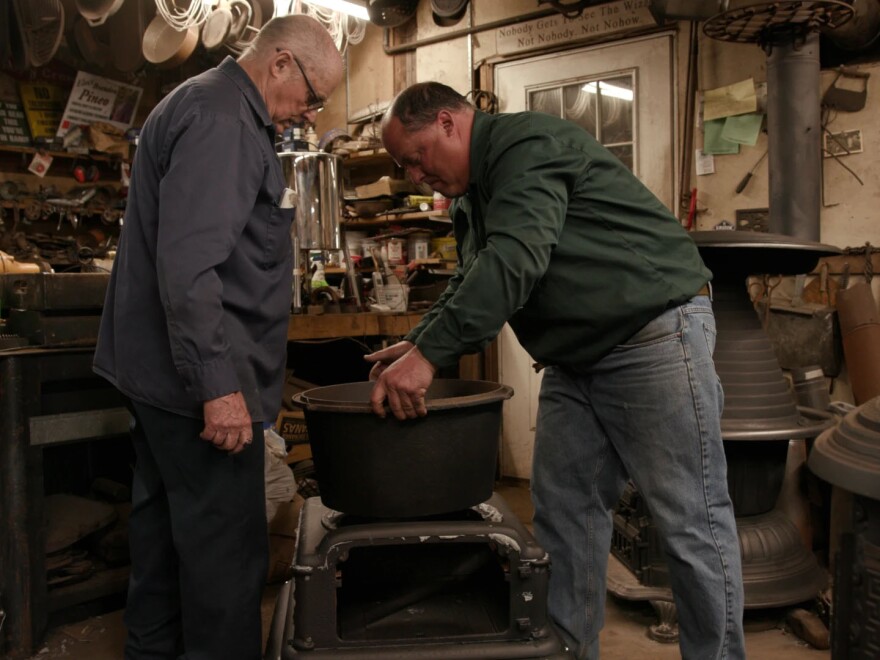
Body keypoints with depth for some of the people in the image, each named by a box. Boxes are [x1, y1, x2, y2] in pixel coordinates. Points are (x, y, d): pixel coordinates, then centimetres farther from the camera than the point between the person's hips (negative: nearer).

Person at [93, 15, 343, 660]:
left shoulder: (212, 106, 18)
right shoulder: (221, 121, -17)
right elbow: (189, 264, -26)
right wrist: (217, 385, -26)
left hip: (158, 366, 11)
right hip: (200, 376, -11)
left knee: (164, 522, 19)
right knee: (226, 543, -3)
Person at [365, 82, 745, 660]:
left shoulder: (529, 143, -15)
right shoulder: (473, 195, 16)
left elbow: (513, 261, -28)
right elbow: (470, 285, 19)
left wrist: (430, 354, -29)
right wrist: (417, 344, 3)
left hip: (656, 335, -10)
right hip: (577, 360, 10)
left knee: (691, 521, -2)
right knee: (563, 511, 10)